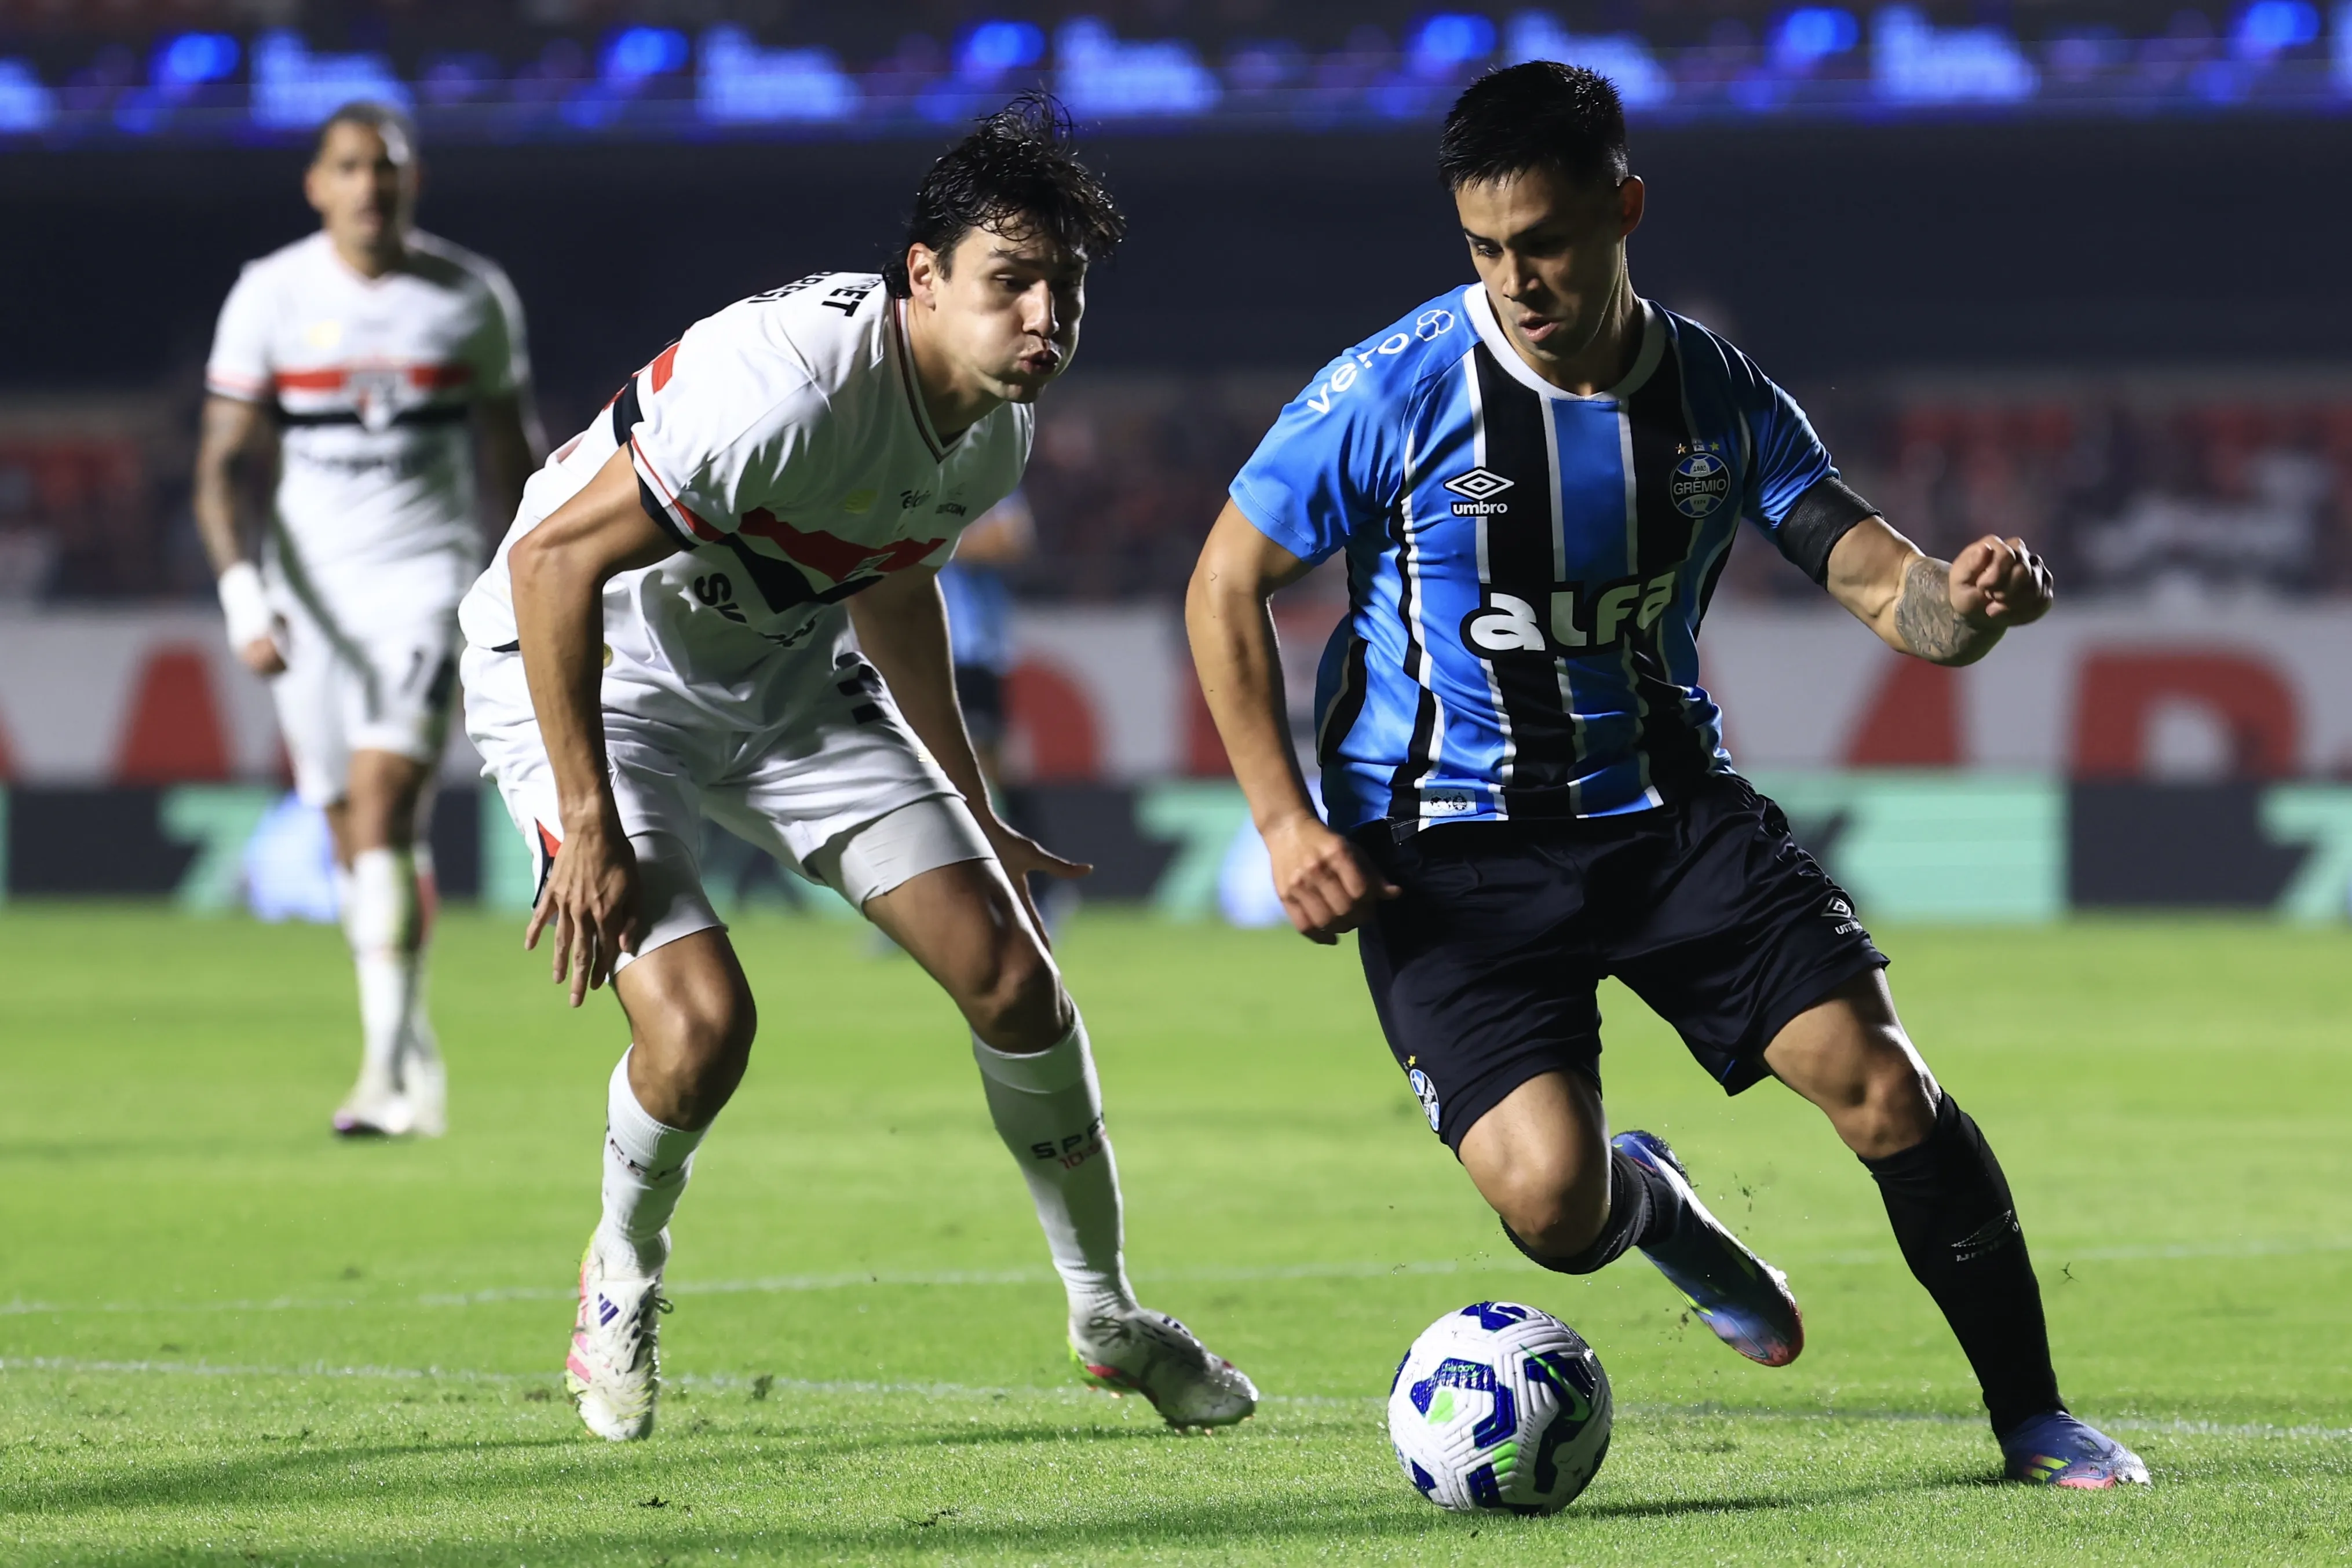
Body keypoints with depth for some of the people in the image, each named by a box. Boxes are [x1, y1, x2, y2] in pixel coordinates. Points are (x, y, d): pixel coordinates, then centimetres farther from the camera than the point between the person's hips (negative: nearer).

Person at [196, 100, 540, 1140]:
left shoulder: (472, 297, 1)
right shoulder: (270, 296, -1)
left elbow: (511, 459, 12)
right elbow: (225, 463, -1)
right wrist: (243, 595, -15)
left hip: (426, 577, -2)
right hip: (310, 583, 2)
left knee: (383, 807, -19)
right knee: (355, 840, 7)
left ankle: (387, 1069, -20)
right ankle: (416, 1052, 25)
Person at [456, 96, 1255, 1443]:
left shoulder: (1001, 430, -7)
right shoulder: (790, 385, -35)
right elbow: (551, 560, -31)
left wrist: (976, 819, 19)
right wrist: (589, 825, -29)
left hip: (787, 673, 7)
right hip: (586, 674, -7)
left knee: (1013, 978, -2)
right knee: (702, 1019, -24)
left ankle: (1111, 1320, 18)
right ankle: (623, 1281, 10)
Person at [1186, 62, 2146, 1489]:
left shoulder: (1722, 399, -2)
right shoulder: (1394, 394, -12)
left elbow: (1889, 591, -4)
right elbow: (1227, 588, -1)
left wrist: (1967, 600, -29)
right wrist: (1286, 822, -9)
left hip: (1669, 808, 3)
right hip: (1448, 853, -3)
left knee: (1877, 1077, -15)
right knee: (1552, 1202, -20)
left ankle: (2032, 1417, 2)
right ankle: (1646, 1202, 20)